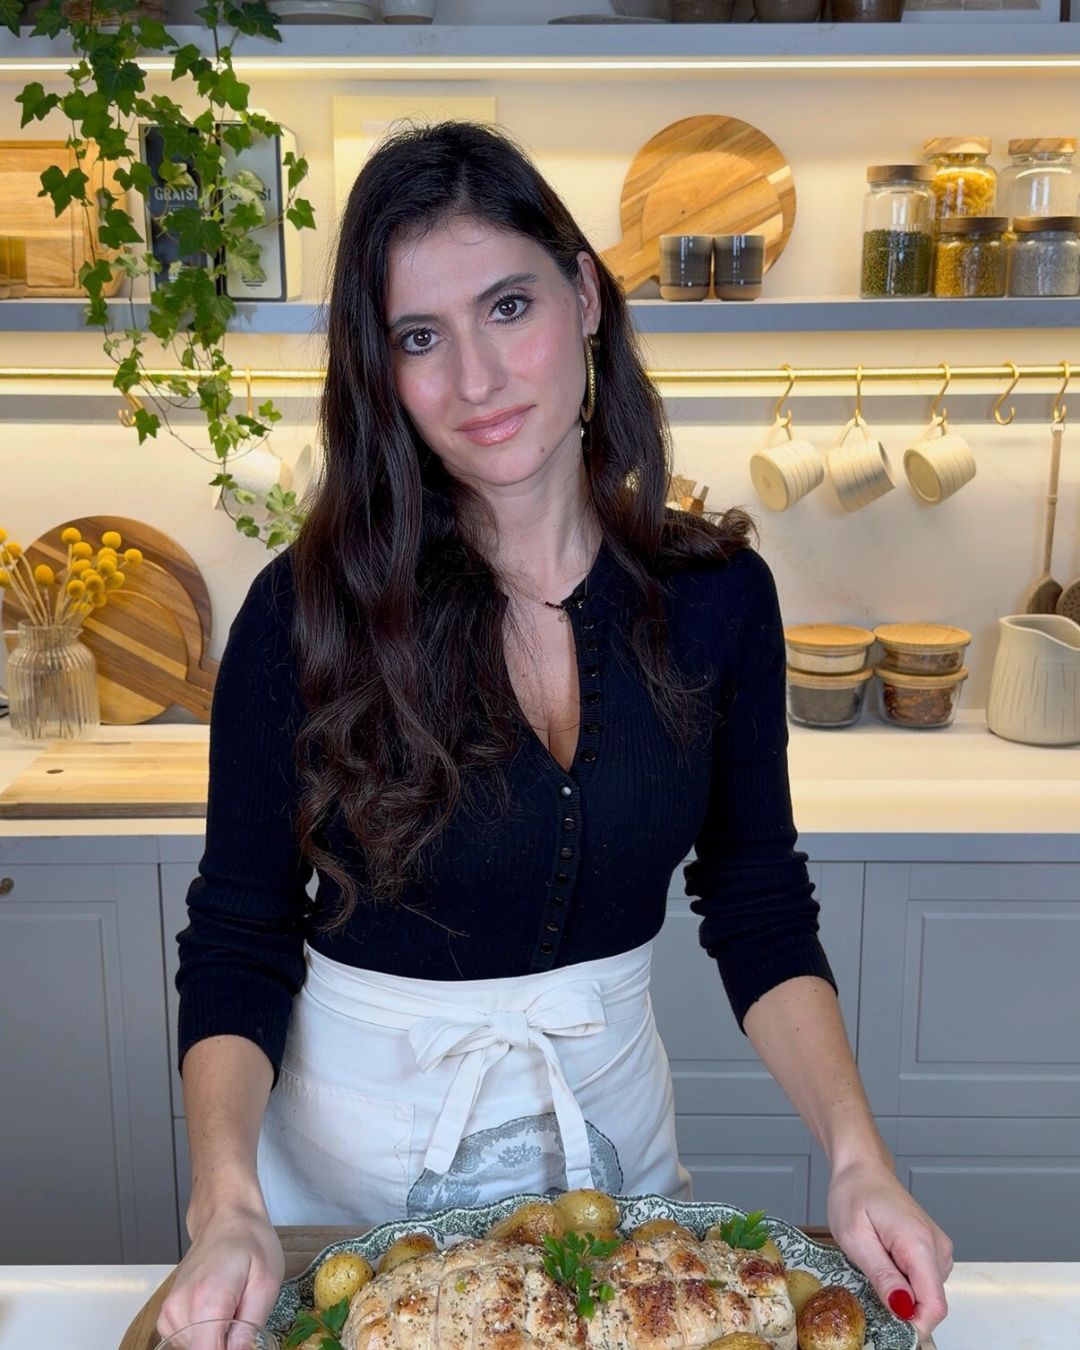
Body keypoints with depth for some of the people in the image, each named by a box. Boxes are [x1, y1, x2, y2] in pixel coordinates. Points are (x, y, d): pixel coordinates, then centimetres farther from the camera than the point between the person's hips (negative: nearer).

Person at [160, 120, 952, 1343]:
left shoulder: (717, 595, -10)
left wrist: (857, 1158, -15)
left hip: (610, 1102, 3)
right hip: (359, 1127, -2)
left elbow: (758, 909, -4)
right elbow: (237, 943, -12)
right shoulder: (307, 611, -18)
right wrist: (227, 1203, -27)